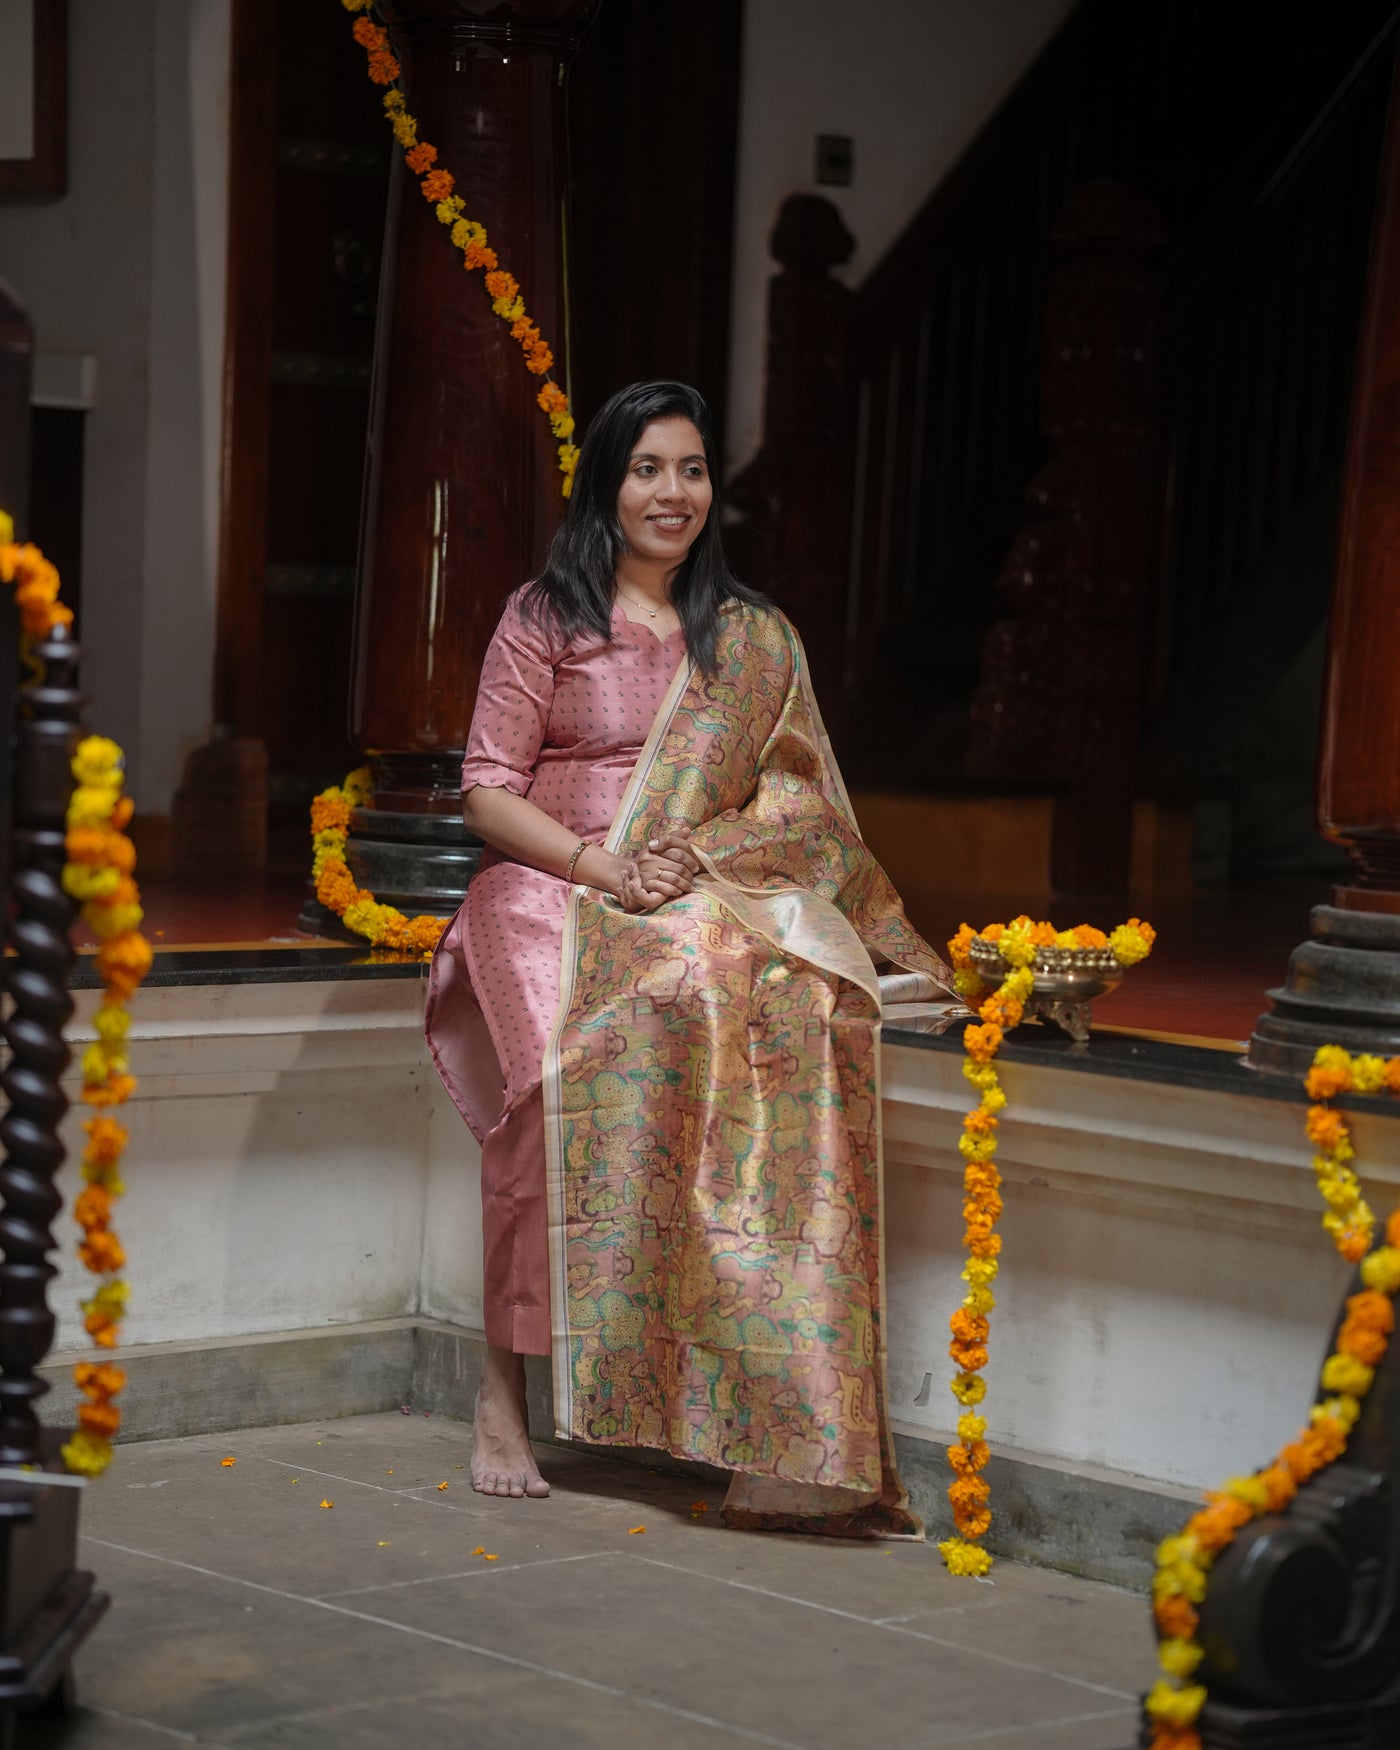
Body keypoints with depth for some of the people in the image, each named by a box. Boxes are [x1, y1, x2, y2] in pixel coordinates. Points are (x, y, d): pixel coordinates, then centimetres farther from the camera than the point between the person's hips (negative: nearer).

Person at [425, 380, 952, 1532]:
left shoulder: (754, 639, 17)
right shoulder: (545, 618, 8)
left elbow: (798, 806, 14)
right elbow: (488, 794, 2)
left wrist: (700, 854, -4)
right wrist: (598, 865, -13)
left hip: (716, 906, 2)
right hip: (556, 898, -2)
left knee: (793, 1005, -32)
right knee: (574, 1045, -36)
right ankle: (503, 1393, -30)